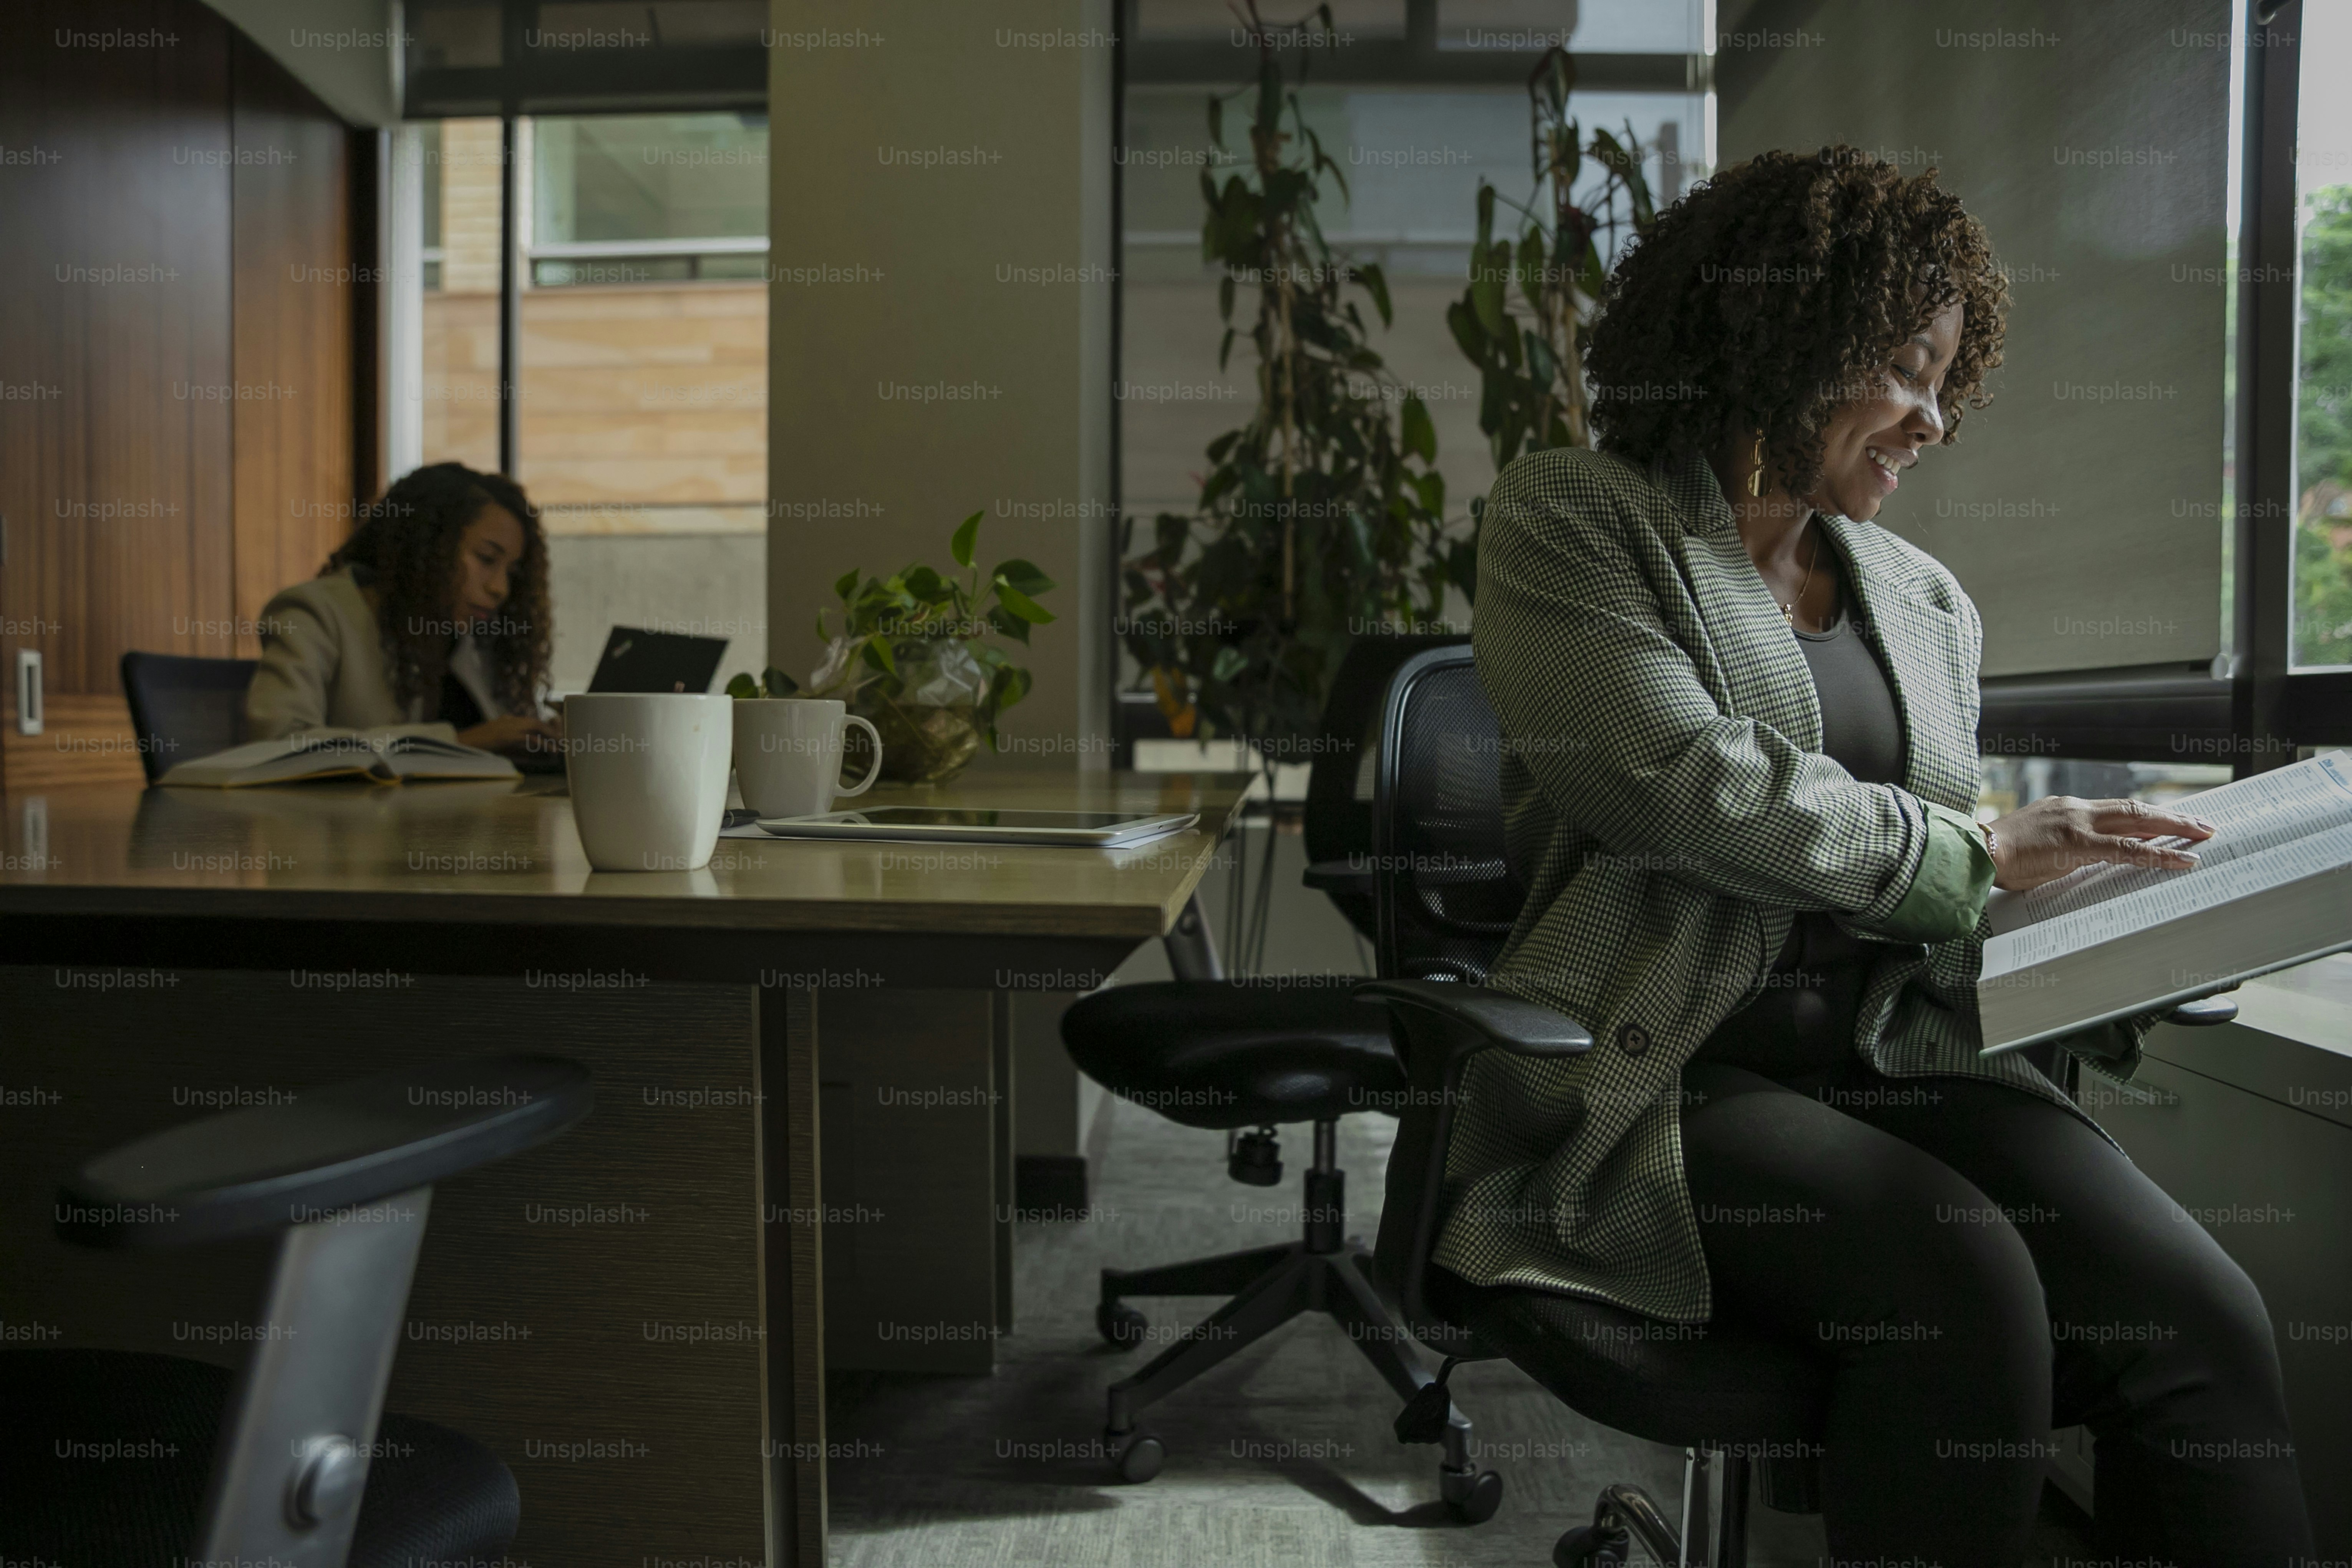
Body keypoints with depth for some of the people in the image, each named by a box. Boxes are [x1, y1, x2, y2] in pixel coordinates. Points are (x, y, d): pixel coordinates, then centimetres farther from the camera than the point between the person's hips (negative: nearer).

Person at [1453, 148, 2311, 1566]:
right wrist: (1981, 853, -6)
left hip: (1900, 1059, 5)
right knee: (1960, 1277, -29)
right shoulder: (1572, 521, 4)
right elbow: (1689, 781, -13)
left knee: (2201, 1314, -19)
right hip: (1659, 1073, -5)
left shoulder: (1926, 602, 20)